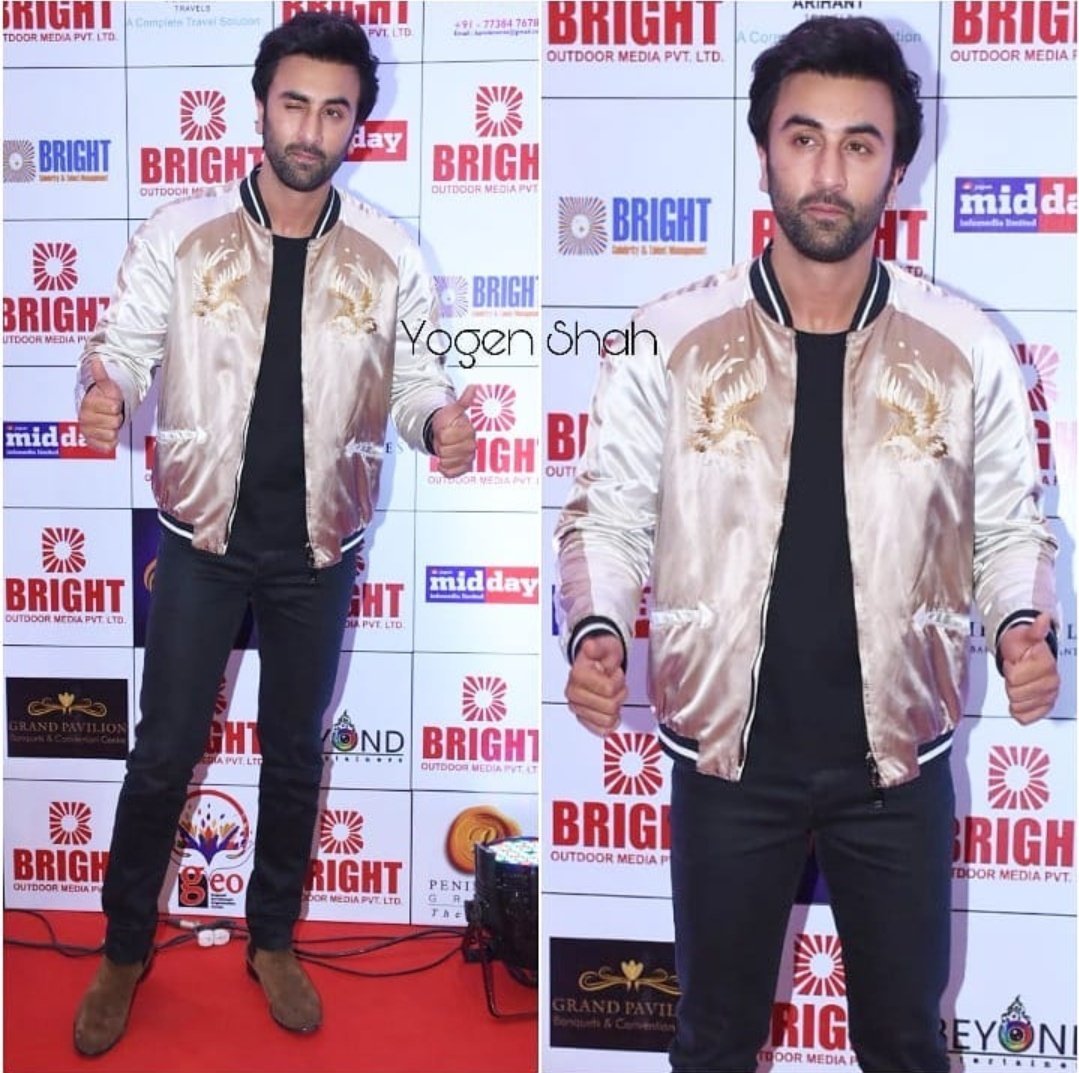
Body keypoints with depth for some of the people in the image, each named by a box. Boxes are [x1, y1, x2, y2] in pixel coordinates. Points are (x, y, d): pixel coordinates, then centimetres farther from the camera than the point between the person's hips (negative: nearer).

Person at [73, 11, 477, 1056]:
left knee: (295, 751, 15)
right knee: (164, 752, 7)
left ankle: (273, 940, 35)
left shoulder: (391, 258, -4)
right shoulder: (181, 233, -7)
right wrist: (104, 391, -29)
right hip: (201, 539, -1)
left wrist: (438, 419, -22)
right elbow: (124, 343, -5)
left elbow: (410, 379, 1)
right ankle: (124, 950, 27)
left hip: (317, 549, 2)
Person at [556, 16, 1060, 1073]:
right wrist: (595, 630, -20)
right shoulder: (668, 339, -9)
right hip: (728, 758, 0)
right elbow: (608, 513, -2)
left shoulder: (967, 350, -6)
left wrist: (1025, 626, -15)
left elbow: (1011, 526, 4)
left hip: (898, 761, 1)